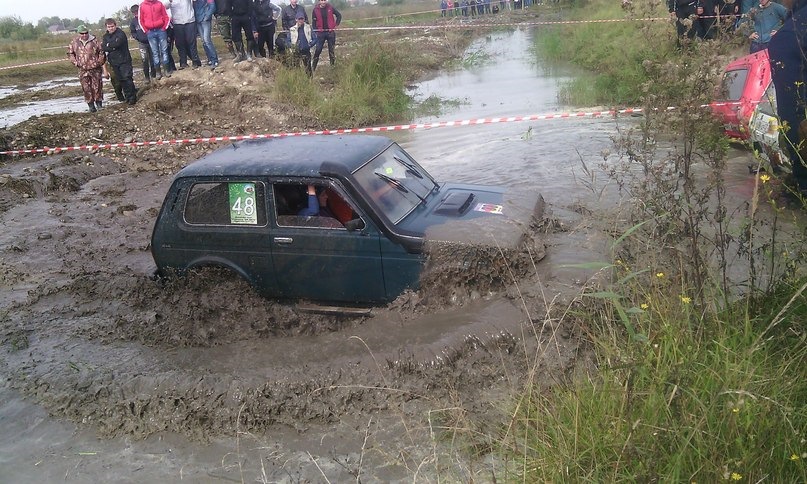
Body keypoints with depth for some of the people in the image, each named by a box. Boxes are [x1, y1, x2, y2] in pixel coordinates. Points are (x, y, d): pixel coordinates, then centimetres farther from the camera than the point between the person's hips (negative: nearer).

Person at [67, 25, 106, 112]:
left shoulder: (94, 40, -2)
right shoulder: (74, 42, 4)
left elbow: (101, 52, 4)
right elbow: (70, 53, 14)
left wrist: (100, 62, -4)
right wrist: (75, 62, 2)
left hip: (95, 69, -2)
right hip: (83, 70, 2)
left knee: (97, 86, 1)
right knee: (86, 88, 2)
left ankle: (99, 102, 17)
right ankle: (91, 105, 10)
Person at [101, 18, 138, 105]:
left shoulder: (121, 34, -9)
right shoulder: (106, 36, 12)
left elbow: (116, 44, -23)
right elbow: (103, 47, 0)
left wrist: (107, 46, -7)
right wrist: (112, 47, -14)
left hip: (124, 60, -6)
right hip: (114, 62, 6)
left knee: (127, 78, -10)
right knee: (121, 80, 9)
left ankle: (132, 97, -3)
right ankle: (128, 97, 16)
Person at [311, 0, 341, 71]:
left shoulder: (330, 8, 0)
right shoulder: (315, 10, 0)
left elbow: (339, 15, 10)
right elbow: (313, 21, 4)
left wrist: (336, 25, 2)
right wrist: (315, 30, -5)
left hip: (330, 31, 1)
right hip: (320, 32, -1)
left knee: (331, 49, 8)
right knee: (318, 50, -4)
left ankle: (333, 65, 18)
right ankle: (313, 67, 1)